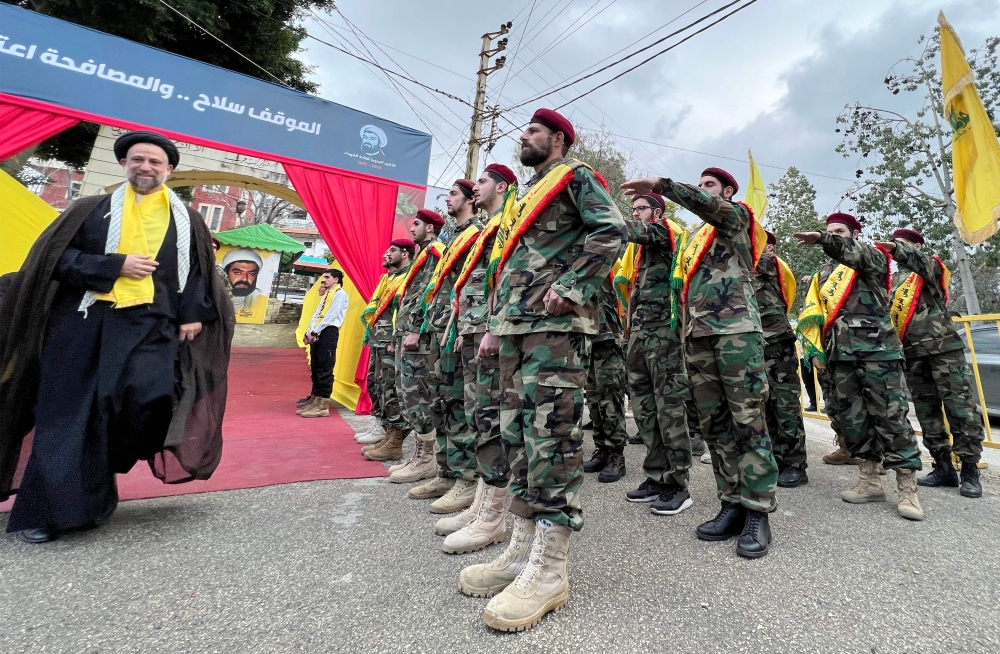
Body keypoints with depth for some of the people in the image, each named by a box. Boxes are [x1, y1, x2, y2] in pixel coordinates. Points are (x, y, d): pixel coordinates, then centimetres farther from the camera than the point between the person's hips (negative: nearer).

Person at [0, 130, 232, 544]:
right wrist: (116, 265, -10)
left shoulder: (186, 220, 13)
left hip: (151, 326, 0)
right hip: (85, 323, 1)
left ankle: (107, 465, 10)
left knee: (152, 394, -21)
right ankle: (47, 508, 15)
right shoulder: (91, 209, 11)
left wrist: (193, 315, 1)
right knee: (69, 413, 2)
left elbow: (199, 273, 14)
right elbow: (57, 257, 5)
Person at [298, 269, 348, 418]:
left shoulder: (340, 293, -3)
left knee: (325, 369, -9)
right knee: (315, 368, 9)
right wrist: (309, 332, 0)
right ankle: (315, 402, 16)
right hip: (317, 334, 9)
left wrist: (314, 332, -13)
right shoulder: (327, 294, 25)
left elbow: (330, 316, -13)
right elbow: (317, 315, 15)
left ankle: (323, 407, -7)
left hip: (328, 332, -9)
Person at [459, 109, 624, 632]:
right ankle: (523, 549, 17)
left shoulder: (575, 177, 7)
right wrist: (495, 326, 19)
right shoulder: (526, 194, 30)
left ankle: (550, 569, -2)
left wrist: (568, 288, -17)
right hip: (516, 328, 9)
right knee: (519, 435, 7)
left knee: (552, 436, -10)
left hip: (556, 327, -9)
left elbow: (611, 231, -10)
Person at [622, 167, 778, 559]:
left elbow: (709, 205, -14)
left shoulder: (737, 216, 10)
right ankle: (732, 504, 11)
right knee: (713, 422, 3)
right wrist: (685, 327, 18)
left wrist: (660, 185, -19)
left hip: (736, 328, -6)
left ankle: (757, 511, 0)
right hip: (698, 335, 7)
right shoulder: (694, 237, 29)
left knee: (747, 420, -7)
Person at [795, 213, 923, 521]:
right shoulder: (823, 273, 22)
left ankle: (907, 489, 3)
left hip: (876, 349, -5)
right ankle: (870, 481, 17)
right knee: (851, 418, 6)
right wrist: (814, 349, 5)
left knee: (890, 416, -4)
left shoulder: (872, 257, 8)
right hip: (839, 355, 5)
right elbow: (811, 314, 17)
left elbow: (857, 254, -19)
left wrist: (822, 240, -36)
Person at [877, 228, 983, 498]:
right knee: (926, 410, 6)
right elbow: (886, 312, 19)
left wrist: (898, 249, -35)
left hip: (942, 346, -5)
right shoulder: (894, 280, 21)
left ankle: (970, 470, 1)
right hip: (912, 352, 5)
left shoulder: (931, 266, 6)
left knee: (959, 406, -6)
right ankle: (944, 467, 13)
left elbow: (923, 263, -19)